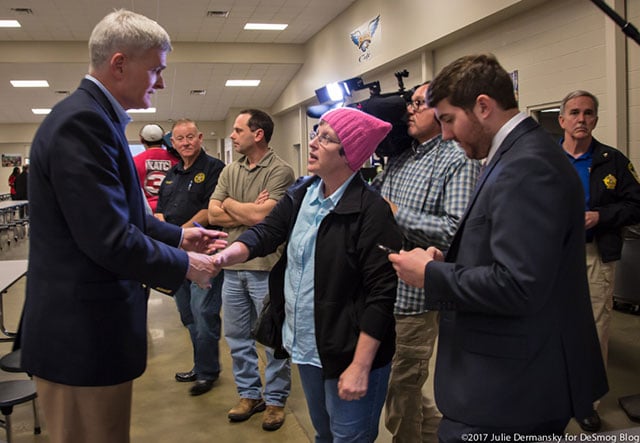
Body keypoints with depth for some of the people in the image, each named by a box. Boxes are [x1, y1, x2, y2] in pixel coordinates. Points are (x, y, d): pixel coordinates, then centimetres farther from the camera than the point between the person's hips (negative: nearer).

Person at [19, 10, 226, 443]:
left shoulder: (93, 115, 11)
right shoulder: (83, 121, -22)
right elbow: (111, 240, -26)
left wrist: (179, 235, 10)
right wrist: (185, 265, -12)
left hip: (86, 324, 10)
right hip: (83, 332, -10)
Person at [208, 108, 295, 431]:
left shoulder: (280, 171, -10)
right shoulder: (229, 171, 10)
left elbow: (261, 215, -20)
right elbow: (213, 214, 1)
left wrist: (231, 205, -3)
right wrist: (250, 211, -12)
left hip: (265, 268, -6)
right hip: (232, 266, 7)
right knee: (237, 337, 16)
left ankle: (275, 400, 22)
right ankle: (249, 394, 32)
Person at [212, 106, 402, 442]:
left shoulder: (371, 211, -20)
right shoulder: (301, 194, 4)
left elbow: (381, 292, -21)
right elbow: (266, 232, -2)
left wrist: (360, 366, -21)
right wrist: (227, 255, -24)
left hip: (349, 353, -7)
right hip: (306, 345, 7)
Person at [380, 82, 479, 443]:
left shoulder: (459, 161, -13)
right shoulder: (400, 158, 12)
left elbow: (456, 231, -26)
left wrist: (396, 213, -21)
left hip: (414, 298, -8)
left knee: (402, 391, 8)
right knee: (403, 387, 21)